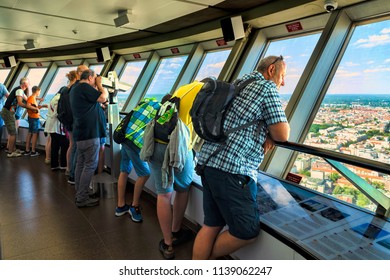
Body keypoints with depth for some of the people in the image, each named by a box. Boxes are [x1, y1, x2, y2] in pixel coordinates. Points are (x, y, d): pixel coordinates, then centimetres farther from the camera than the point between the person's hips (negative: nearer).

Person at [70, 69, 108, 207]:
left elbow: (95, 98, 20)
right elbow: (103, 98, -15)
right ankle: (82, 199, -1)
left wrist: (97, 86, 12)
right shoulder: (84, 87, -14)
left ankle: (79, 195, 21)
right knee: (90, 165, -5)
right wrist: (99, 84, -1)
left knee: (81, 163, 13)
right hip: (90, 133, -10)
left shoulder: (75, 89, 19)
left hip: (81, 132, 10)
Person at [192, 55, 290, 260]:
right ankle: (208, 258, 23)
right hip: (232, 169, -9)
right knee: (248, 231, 5)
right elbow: (282, 135, -8)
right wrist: (272, 134, 14)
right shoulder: (267, 87, -3)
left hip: (208, 161, 9)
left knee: (212, 224, 17)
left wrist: (266, 135, 9)